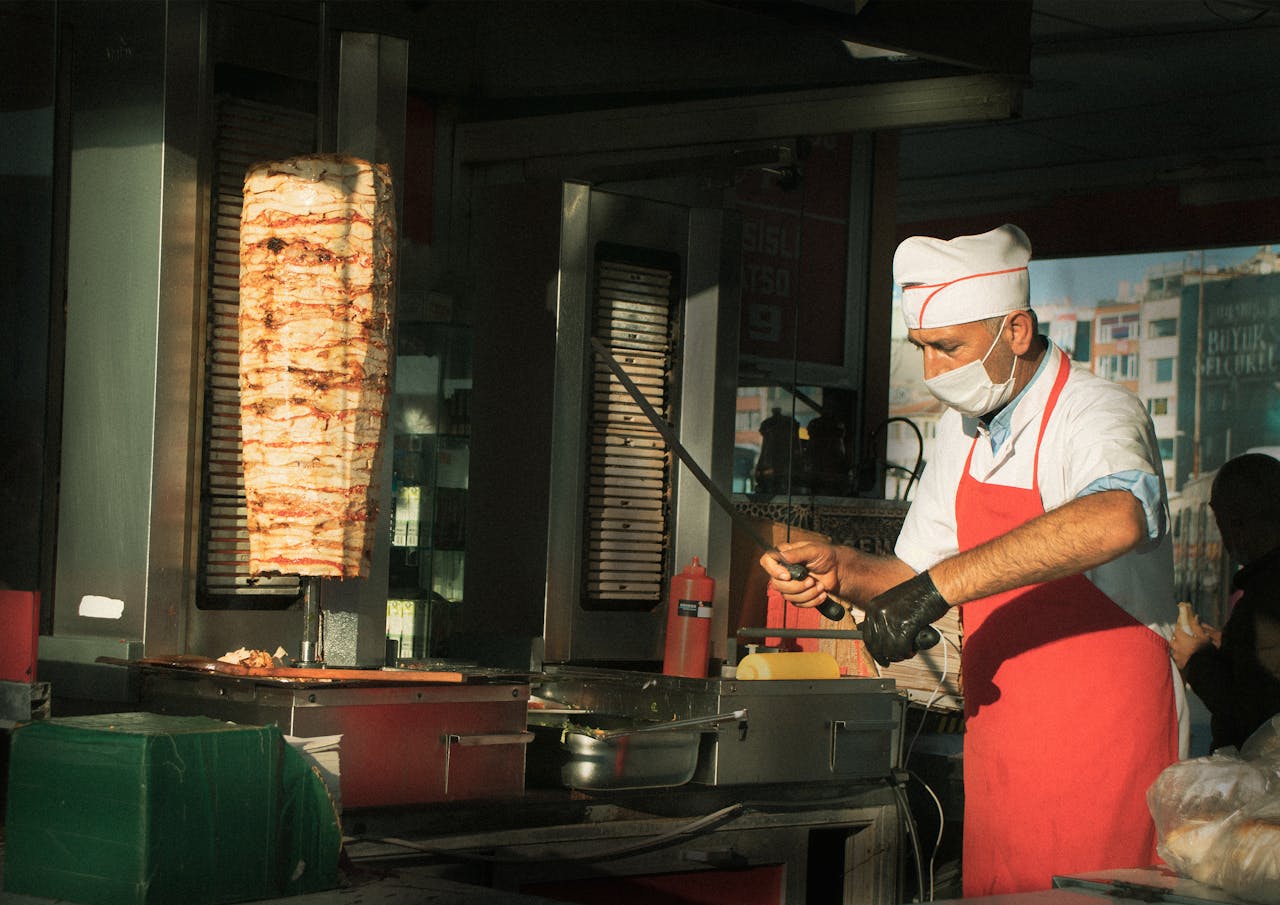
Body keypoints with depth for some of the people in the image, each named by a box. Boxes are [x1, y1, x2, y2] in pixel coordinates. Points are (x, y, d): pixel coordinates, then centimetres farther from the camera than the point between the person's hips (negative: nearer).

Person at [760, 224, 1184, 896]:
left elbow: (1115, 518, -39)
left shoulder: (1097, 414, -15)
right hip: (998, 757, 7)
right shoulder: (963, 430, 11)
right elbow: (915, 574, 18)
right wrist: (845, 572, -4)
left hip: (1105, 763, -7)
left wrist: (939, 584, -40)